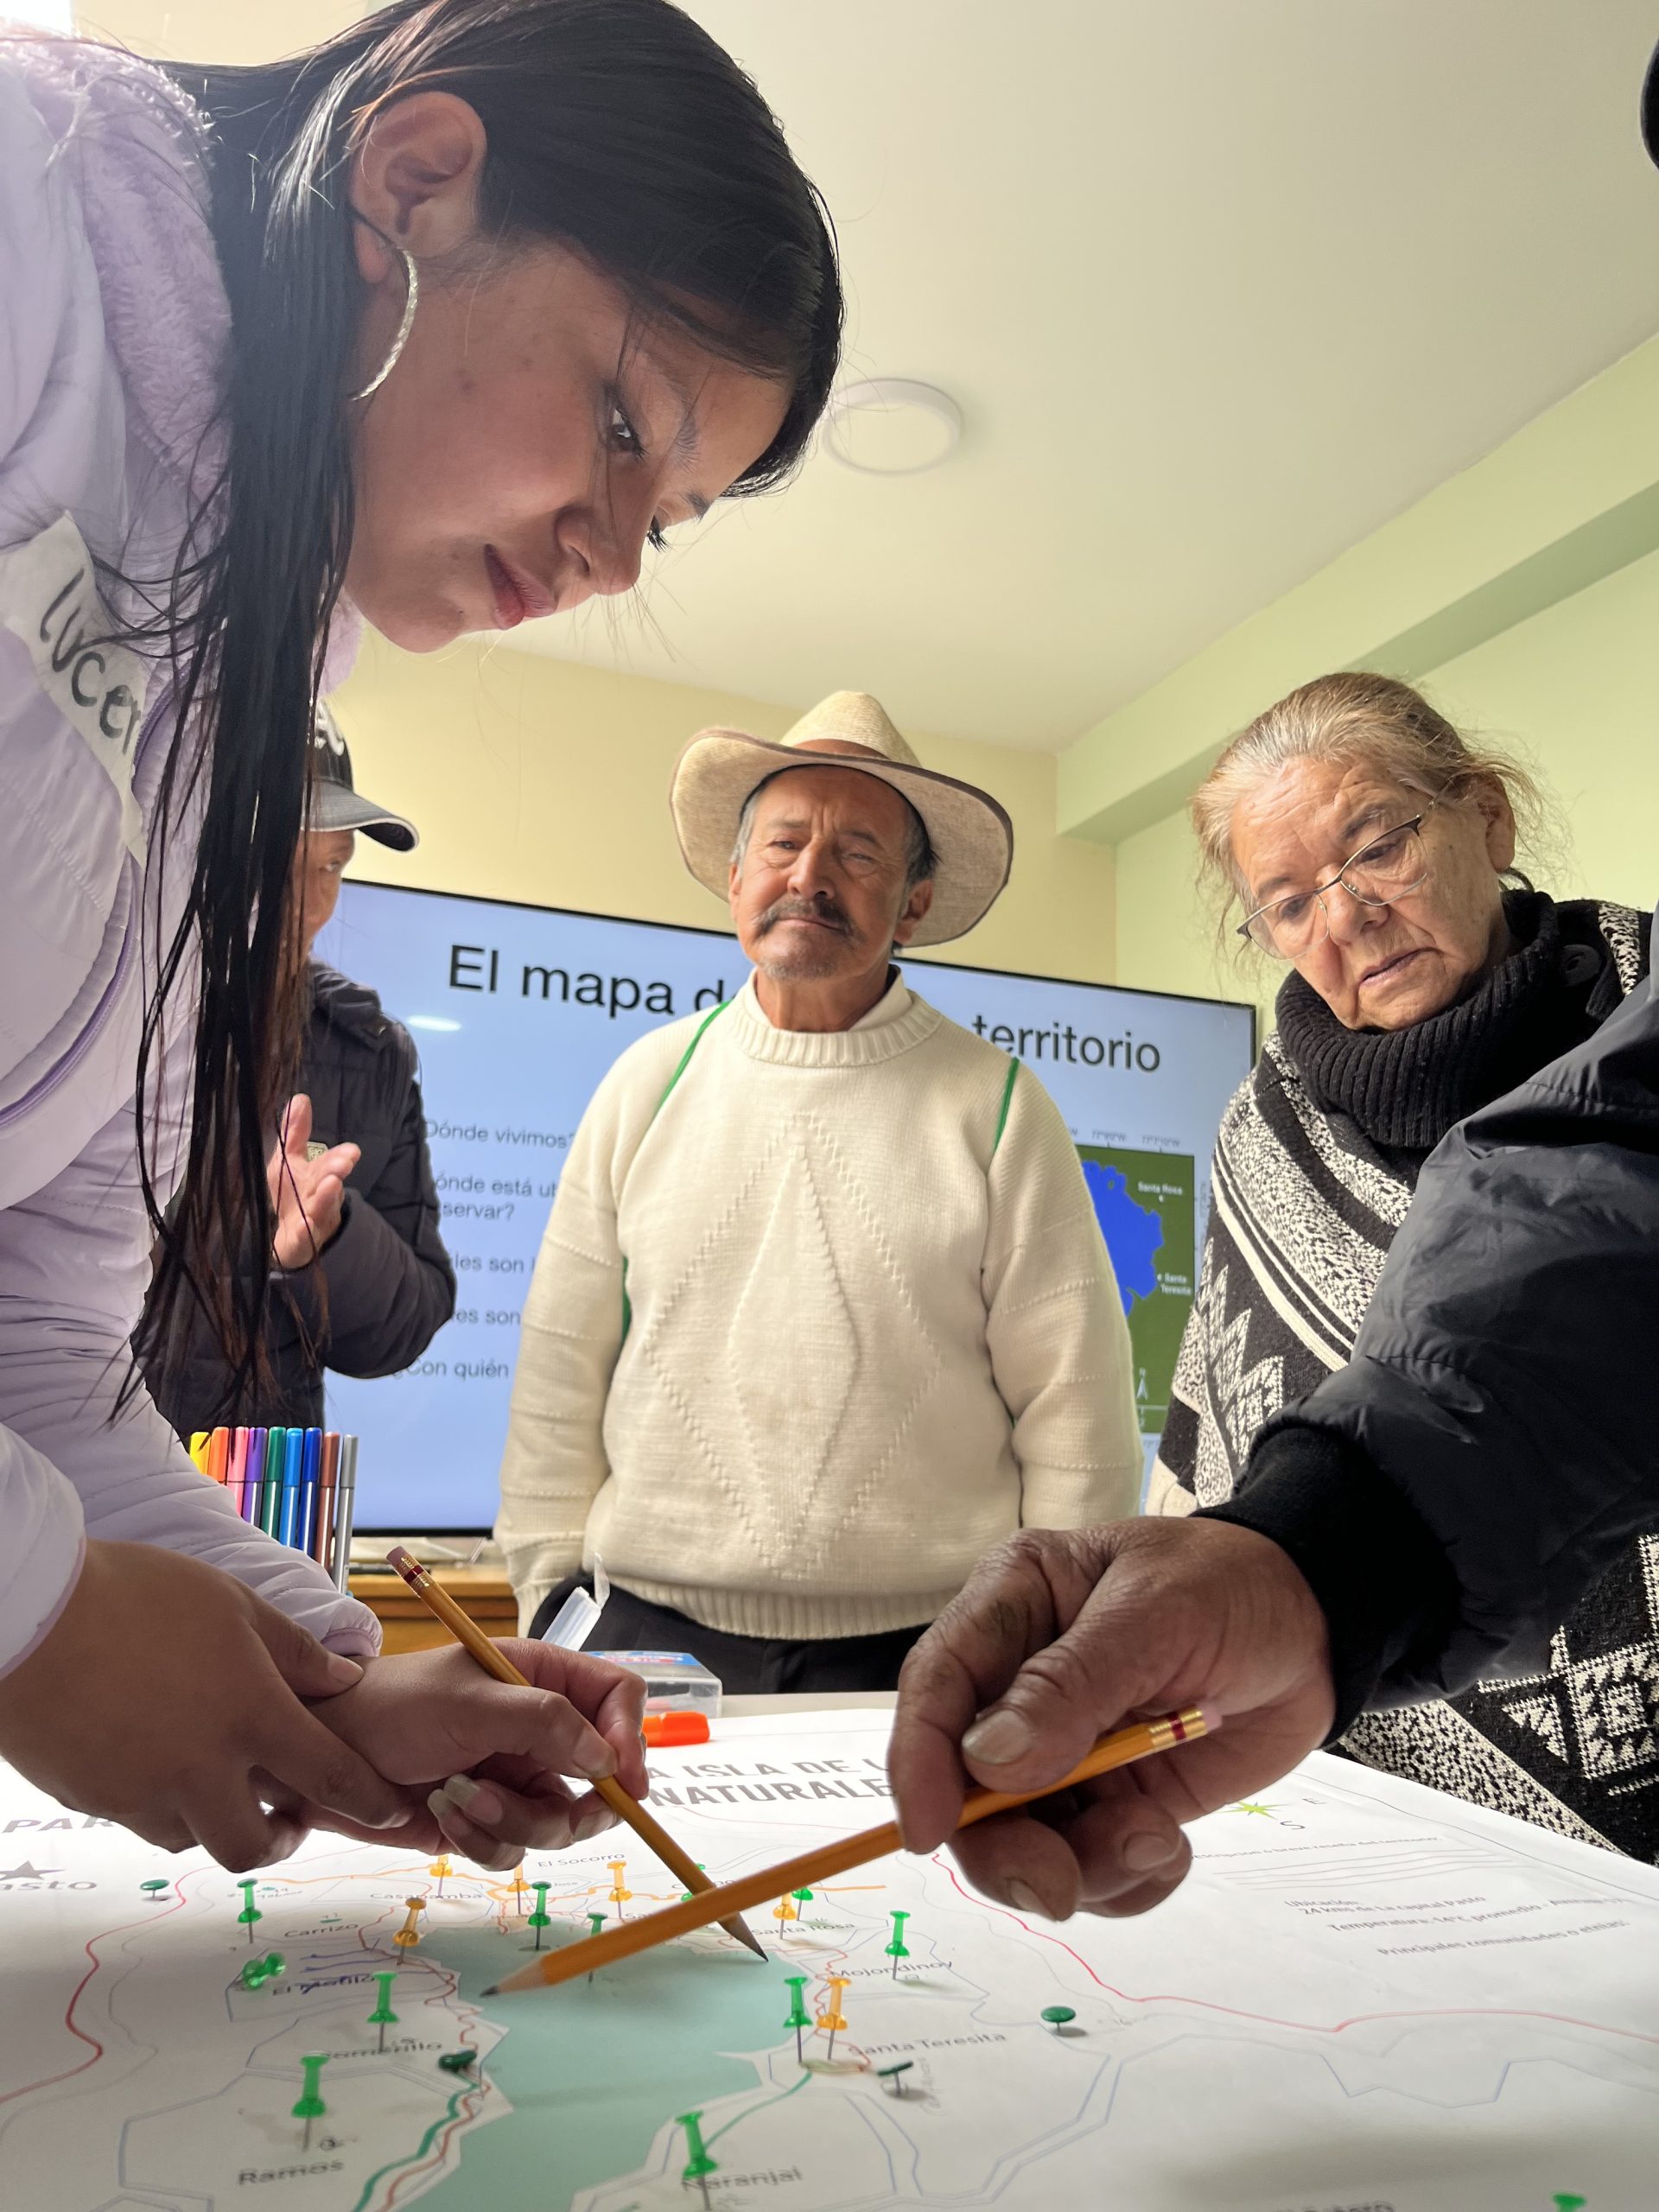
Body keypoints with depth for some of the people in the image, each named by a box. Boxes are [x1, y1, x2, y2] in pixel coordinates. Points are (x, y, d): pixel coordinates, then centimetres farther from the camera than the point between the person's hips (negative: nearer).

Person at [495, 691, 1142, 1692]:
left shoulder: (1001, 1107, -2)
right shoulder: (648, 1084, 4)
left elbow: (1073, 1409, -1)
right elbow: (560, 1377, 6)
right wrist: (554, 1601, 3)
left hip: (924, 1646, -1)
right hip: (655, 1631, 2)